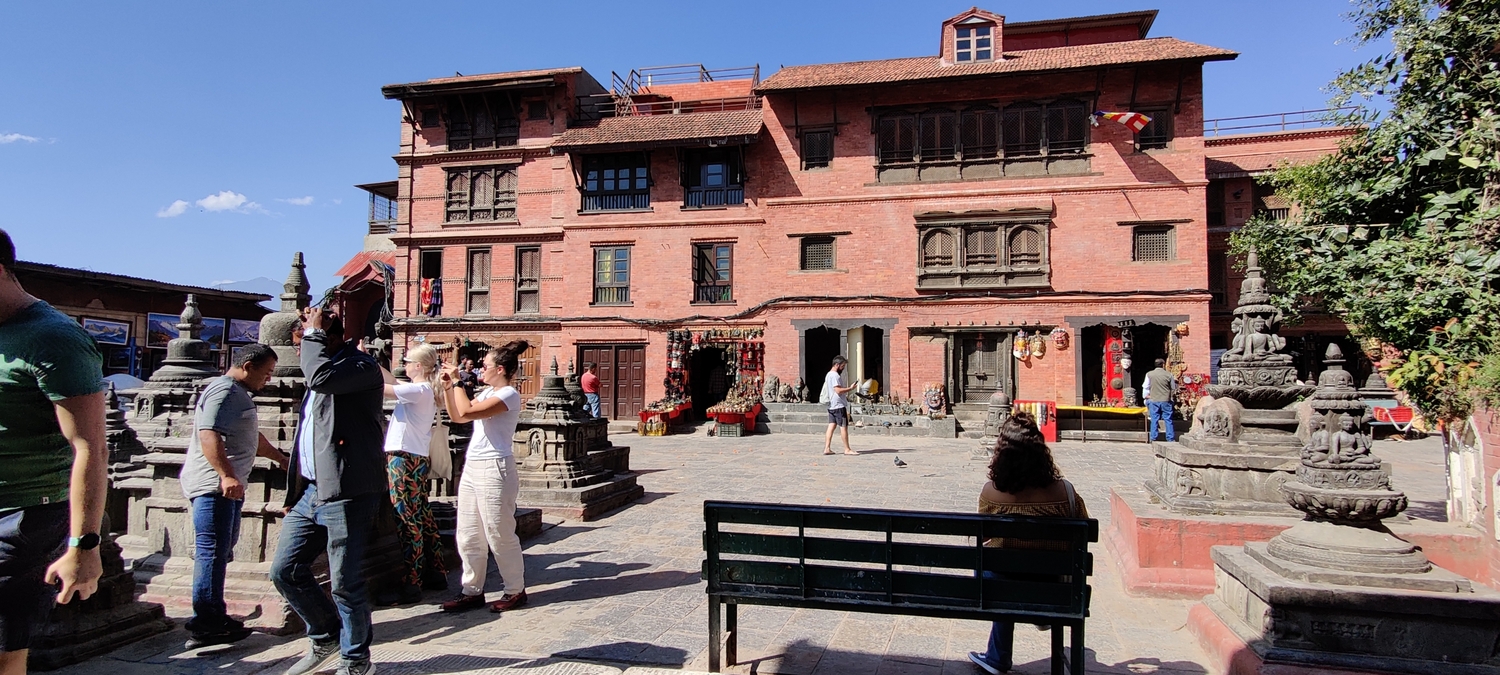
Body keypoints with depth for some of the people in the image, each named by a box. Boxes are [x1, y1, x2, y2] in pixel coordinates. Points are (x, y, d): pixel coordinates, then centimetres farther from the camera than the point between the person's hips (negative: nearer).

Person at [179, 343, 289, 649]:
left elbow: (252, 438, 36)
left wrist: (280, 458, 46)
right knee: (213, 552, -9)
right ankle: (205, 626, -6)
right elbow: (209, 435, -25)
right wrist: (226, 475, -33)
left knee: (221, 552, 13)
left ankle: (213, 617, 19)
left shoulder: (238, 394, 22)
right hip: (213, 484, -11)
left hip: (227, 486, 11)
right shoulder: (224, 391, -12)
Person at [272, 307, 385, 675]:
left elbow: (321, 376, -31)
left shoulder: (361, 366, -9)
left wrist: (314, 334, -13)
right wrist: (295, 491, 22)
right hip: (311, 491, 10)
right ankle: (326, 638, 31)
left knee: (346, 584, -1)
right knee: (285, 570, 12)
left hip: (345, 492, -9)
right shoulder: (326, 367, 20)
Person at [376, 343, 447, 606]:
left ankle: (410, 585, -2)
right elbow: (392, 381, 22)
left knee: (407, 521, -6)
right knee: (422, 517, 15)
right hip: (417, 459, 10)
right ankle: (436, 574, 22)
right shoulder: (426, 390, 13)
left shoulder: (418, 390, -14)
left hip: (404, 459, -10)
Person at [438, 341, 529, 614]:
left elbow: (467, 412, -25)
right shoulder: (487, 393, 15)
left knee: (500, 535, 0)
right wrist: (448, 387, 10)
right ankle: (472, 591, 23)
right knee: (467, 535, 12)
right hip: (472, 467, 9)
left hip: (494, 469, -9)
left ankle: (516, 590, 14)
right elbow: (456, 416, 21)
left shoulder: (509, 395, -14)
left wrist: (457, 382, -12)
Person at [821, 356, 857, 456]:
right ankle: (847, 449, 3)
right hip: (839, 405, -10)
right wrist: (850, 388, -12)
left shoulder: (829, 374, 18)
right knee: (843, 427, -3)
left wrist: (847, 388, 16)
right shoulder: (835, 375, -15)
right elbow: (838, 390, -22)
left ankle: (827, 448, 3)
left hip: (831, 405, 10)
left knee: (831, 426, 7)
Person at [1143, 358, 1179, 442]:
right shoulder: (1168, 374, -2)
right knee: (1168, 420, 7)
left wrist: (1146, 396, 16)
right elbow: (1173, 389, 9)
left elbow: (1146, 388, 3)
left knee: (1154, 420, 5)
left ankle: (1153, 439, 7)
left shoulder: (1149, 374, -2)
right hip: (1166, 401, 0)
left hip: (1153, 401, 0)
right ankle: (1170, 439, 10)